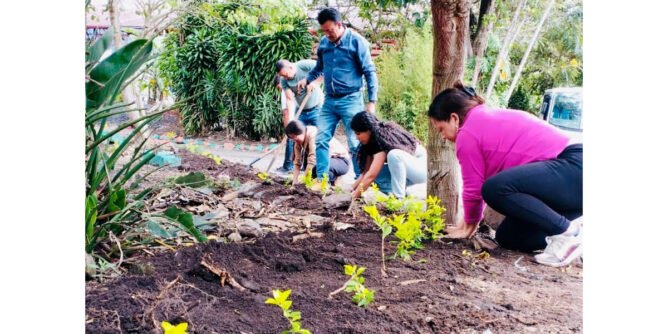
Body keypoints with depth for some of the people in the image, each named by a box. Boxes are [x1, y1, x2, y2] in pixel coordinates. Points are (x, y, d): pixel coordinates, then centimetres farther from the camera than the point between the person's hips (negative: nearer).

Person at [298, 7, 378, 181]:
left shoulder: (357, 41, -8)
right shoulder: (323, 43, 7)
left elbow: (369, 72, -6)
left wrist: (372, 101, -11)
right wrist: (307, 79, 7)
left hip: (351, 100, -5)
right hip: (329, 101, 5)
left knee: (355, 144, -2)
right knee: (321, 140, 4)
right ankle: (322, 179, 13)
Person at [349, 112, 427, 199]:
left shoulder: (384, 138, -26)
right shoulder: (373, 140, -1)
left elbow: (371, 175, -31)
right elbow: (367, 171, -1)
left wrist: (353, 197, -28)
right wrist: (351, 189, -9)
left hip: (421, 166, -8)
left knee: (393, 155, -35)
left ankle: (399, 198, -23)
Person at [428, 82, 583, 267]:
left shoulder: (468, 133, -9)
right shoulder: (491, 118, 20)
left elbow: (474, 188, -2)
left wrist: (470, 224, 16)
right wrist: (469, 221, 27)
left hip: (574, 168, -10)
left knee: (496, 189, -28)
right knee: (507, 237, 12)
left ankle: (568, 231, -17)